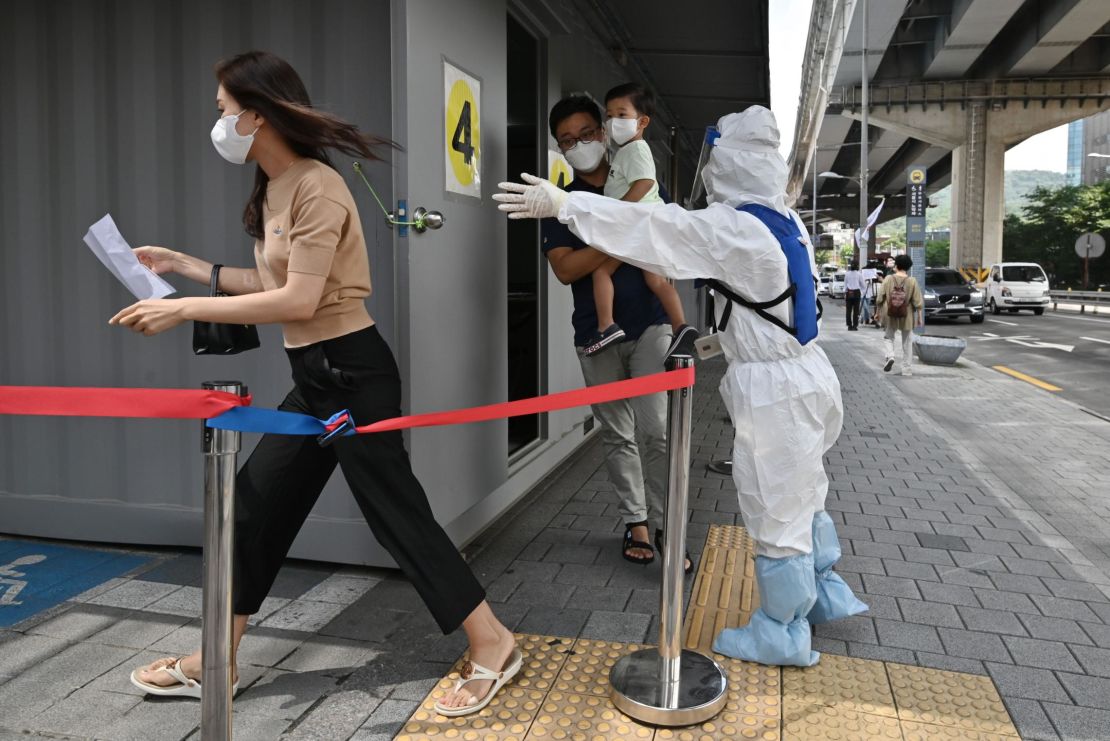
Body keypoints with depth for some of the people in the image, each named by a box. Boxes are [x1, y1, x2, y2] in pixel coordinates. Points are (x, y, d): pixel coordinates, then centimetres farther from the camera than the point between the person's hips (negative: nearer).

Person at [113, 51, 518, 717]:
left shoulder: (317, 187, -16)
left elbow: (299, 300, -22)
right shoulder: (273, 190, 13)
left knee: (396, 513, -2)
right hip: (314, 377, 10)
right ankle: (212, 662, 31)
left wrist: (185, 309, -17)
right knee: (254, 506, 14)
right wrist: (184, 265, 19)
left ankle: (492, 646, 14)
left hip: (351, 372, -10)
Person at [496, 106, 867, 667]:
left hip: (774, 391, -9)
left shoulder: (733, 231, -22)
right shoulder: (785, 222, 4)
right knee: (802, 495, 25)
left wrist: (561, 204, -22)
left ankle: (782, 634, 23)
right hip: (806, 375, 9)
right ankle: (825, 593, 44)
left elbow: (650, 229, -25)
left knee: (775, 514, 6)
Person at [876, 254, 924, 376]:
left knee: (888, 337, 20)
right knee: (907, 342, 12)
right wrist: (920, 318, 3)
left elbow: (880, 298, -3)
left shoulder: (888, 279, -7)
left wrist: (878, 311, 11)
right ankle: (906, 369, 15)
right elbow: (918, 302, -6)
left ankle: (890, 356, -7)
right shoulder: (912, 281, -8)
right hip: (907, 317, 0)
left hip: (890, 316, 0)